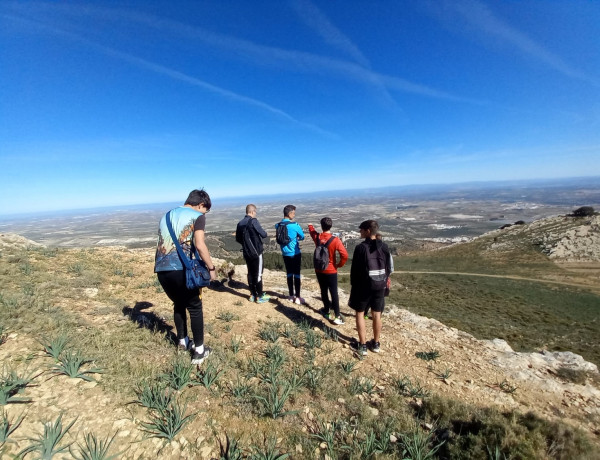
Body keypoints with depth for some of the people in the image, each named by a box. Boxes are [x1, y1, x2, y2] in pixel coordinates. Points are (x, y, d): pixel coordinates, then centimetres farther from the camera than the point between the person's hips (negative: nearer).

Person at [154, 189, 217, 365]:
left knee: (178, 304, 26)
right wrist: (211, 268, -6)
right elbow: (199, 245, -13)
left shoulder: (166, 215, 21)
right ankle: (199, 351, 17)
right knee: (195, 308, 10)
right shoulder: (197, 216, 0)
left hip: (161, 269, 7)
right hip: (181, 269, -6)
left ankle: (183, 341, 41)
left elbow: (162, 244, 20)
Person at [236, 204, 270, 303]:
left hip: (246, 253, 7)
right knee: (258, 274, 1)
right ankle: (260, 296, 8)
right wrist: (263, 233, 7)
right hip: (256, 252, -7)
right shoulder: (253, 221, -15)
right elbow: (263, 234, -15)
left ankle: (252, 295, 22)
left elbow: (238, 239, 12)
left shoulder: (240, 223, 5)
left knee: (250, 273, 14)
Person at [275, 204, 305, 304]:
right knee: (297, 275, 5)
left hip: (285, 254, 5)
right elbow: (302, 237, -3)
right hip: (295, 253, -5)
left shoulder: (277, 225, -1)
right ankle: (297, 297, 12)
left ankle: (291, 296, 25)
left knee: (289, 274, 15)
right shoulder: (295, 225, -17)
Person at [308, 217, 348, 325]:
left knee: (324, 291, 18)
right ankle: (337, 316, 6)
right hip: (331, 271, -4)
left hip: (319, 270, 4)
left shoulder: (317, 237, -7)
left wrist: (310, 225, 40)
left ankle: (326, 310, 33)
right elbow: (345, 255, -24)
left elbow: (312, 230, 18)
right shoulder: (335, 240, -18)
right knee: (334, 293, 3)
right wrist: (339, 264, -6)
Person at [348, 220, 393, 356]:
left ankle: (362, 345, 15)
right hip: (379, 286, 4)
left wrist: (353, 284, 2)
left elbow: (355, 269, -11)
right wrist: (383, 282, 17)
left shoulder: (361, 248, -15)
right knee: (376, 314, 16)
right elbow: (390, 268, 5)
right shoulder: (384, 247, -1)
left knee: (360, 313, 11)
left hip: (363, 286, -4)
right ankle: (376, 344, 28)